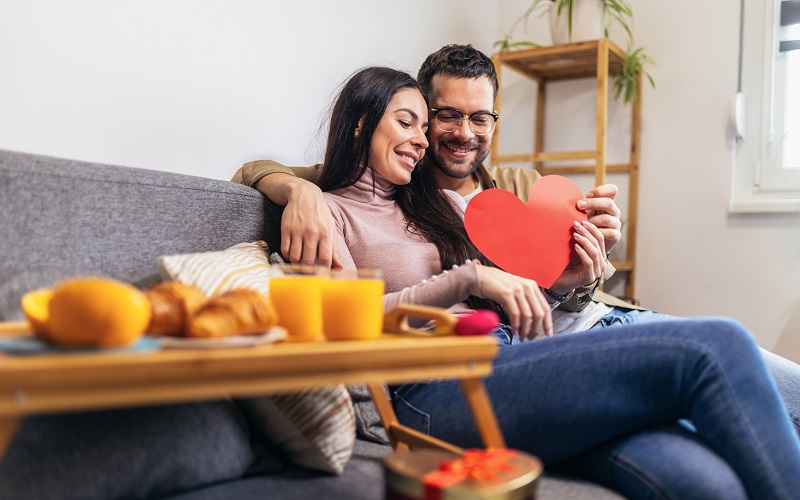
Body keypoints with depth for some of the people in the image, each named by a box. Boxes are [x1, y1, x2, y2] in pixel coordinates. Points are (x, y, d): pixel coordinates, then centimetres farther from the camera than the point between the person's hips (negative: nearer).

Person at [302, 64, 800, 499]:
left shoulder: (442, 203, 27)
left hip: (506, 358, 6)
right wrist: (467, 278, -15)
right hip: (435, 390, -6)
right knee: (714, 348, -21)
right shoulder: (329, 211, 10)